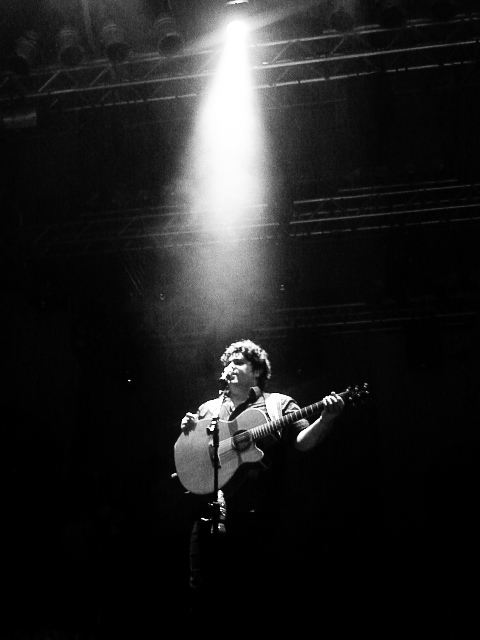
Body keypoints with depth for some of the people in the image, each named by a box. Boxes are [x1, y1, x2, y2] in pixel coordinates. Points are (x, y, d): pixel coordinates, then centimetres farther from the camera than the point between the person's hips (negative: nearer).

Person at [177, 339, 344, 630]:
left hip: (258, 516, -3)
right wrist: (188, 431, 1)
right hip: (211, 513, 3)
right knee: (203, 599, 2)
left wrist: (326, 419, -22)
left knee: (262, 598, -1)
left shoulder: (279, 404, 9)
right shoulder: (207, 409, 20)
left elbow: (303, 441, -3)